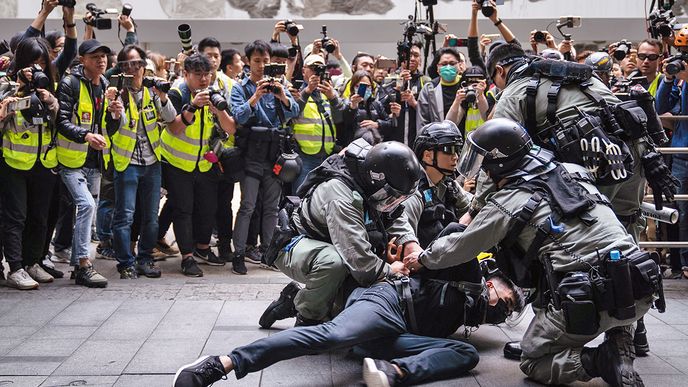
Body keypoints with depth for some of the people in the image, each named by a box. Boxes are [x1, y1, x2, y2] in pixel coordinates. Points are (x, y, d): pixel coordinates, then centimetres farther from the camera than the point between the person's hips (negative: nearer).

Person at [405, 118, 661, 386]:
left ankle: (599, 361, -7)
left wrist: (423, 258, 33)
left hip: (587, 301, -5)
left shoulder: (507, 203, 1)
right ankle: (622, 355, 11)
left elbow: (461, 247, 12)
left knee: (532, 363, 18)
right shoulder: (573, 172, 17)